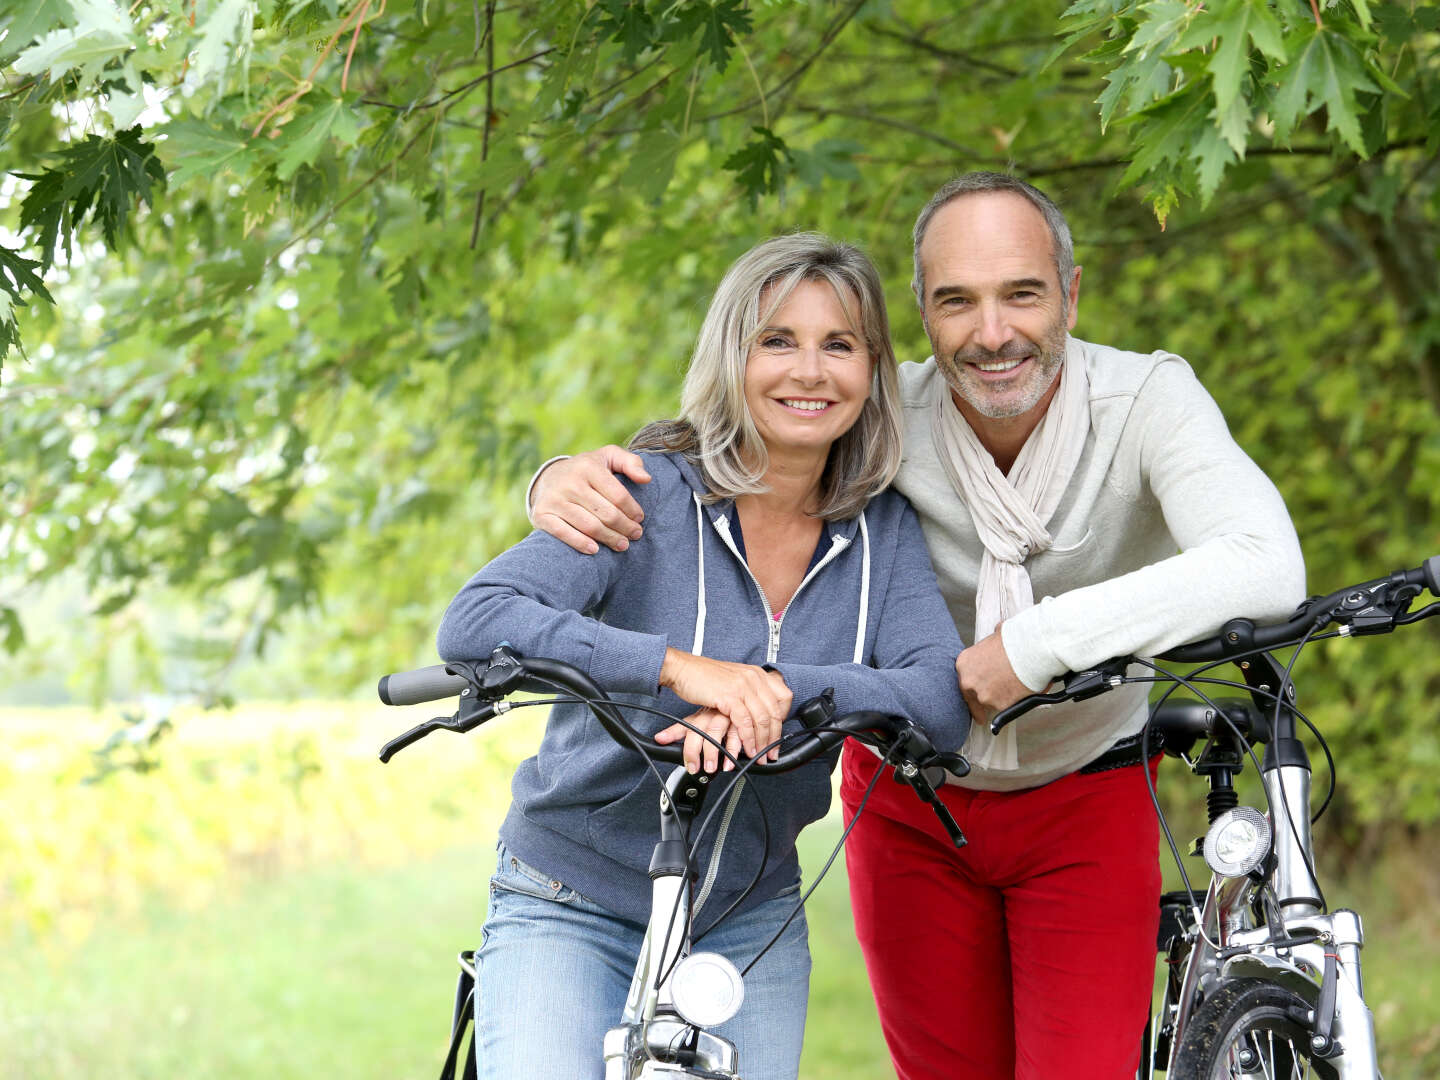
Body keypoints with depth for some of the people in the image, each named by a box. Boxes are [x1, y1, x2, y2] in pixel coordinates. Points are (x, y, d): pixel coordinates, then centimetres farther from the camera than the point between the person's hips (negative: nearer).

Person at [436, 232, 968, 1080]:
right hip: (572, 908, -4)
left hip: (750, 923, 4)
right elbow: (475, 622, -26)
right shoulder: (649, 493, -13)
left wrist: (772, 690, -31)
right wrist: (674, 666, -37)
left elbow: (944, 698, -16)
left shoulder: (884, 531, -1)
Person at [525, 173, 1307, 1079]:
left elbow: (1267, 569, -40)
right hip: (913, 807, 1)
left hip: (1085, 805, -1)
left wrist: (1039, 644, -41)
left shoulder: (1144, 398, -24)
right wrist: (568, 480, -35)